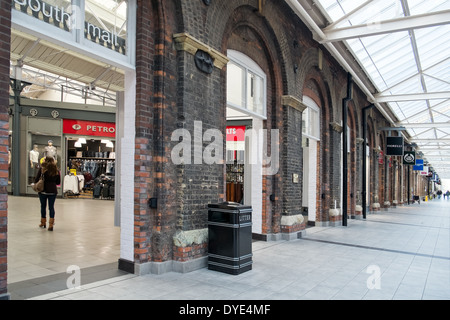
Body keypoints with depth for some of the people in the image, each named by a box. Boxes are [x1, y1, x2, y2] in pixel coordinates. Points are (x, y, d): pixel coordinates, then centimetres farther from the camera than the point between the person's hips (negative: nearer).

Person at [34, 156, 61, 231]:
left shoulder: (42, 169, -5)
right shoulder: (56, 170, 1)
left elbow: (36, 179, -6)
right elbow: (58, 182, 7)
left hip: (43, 190, -1)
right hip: (53, 191, 1)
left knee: (43, 206, 14)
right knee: (51, 207, 5)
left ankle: (43, 223, 27)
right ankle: (51, 224, -1)